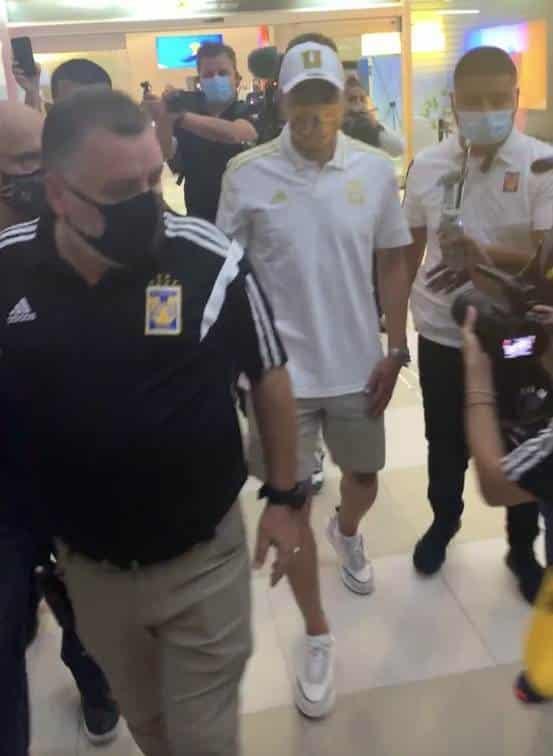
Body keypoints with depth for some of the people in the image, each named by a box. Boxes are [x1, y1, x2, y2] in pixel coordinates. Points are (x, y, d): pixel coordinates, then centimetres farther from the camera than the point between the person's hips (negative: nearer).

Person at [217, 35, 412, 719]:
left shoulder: (376, 170, -3)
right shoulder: (246, 174, -9)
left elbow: (391, 263, 5)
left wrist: (395, 351, 1)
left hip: (356, 364, 3)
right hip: (281, 368, -2)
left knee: (363, 481, 21)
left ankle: (347, 533, 59)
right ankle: (317, 638, 27)